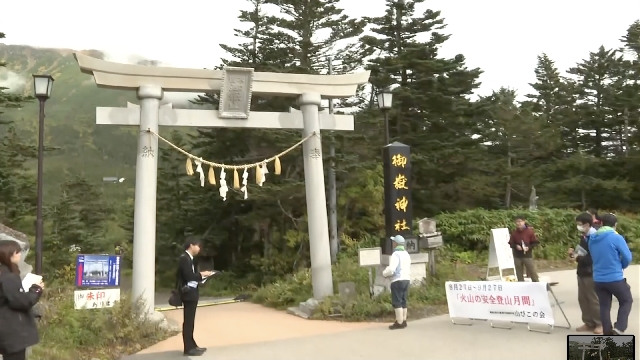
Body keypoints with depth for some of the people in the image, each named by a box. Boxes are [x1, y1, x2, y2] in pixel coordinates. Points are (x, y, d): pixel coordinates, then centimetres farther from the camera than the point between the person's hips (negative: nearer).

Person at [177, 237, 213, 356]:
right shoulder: (184, 258, -15)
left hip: (191, 292, 10)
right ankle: (188, 348, 0)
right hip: (188, 293, -10)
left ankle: (192, 345, 22)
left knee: (190, 320, 14)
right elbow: (188, 276, -23)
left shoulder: (189, 258, 16)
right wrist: (201, 274, -13)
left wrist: (201, 275, 3)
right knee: (188, 320, -5)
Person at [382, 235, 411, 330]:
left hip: (398, 280, -9)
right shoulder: (406, 254, 15)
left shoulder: (396, 254, -15)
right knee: (403, 302, 14)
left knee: (397, 302, -5)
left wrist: (384, 273, -5)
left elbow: (391, 269, -22)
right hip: (406, 279, 9)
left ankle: (399, 323, -6)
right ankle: (403, 321, 17)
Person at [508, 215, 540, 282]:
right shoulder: (514, 232, 1)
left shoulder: (530, 231, -5)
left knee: (532, 272, -1)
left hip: (528, 255, -3)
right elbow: (511, 243, 7)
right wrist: (516, 246, -13)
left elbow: (535, 243, -1)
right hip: (517, 256, 3)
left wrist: (529, 247, -17)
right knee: (519, 274, 8)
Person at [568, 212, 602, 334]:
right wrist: (574, 253, 3)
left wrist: (578, 258, -16)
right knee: (582, 298, 12)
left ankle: (599, 324, 13)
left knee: (593, 299, 1)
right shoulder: (583, 237, 9)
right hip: (582, 273, 9)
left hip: (591, 274, -9)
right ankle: (589, 323, 21)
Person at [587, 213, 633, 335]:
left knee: (604, 306, 13)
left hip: (598, 279, 5)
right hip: (615, 278, -4)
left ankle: (608, 334, 18)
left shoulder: (592, 238, 3)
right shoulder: (616, 237, -14)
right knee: (626, 301, 16)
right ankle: (619, 328, 2)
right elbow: (627, 257, -8)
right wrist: (621, 266, 11)